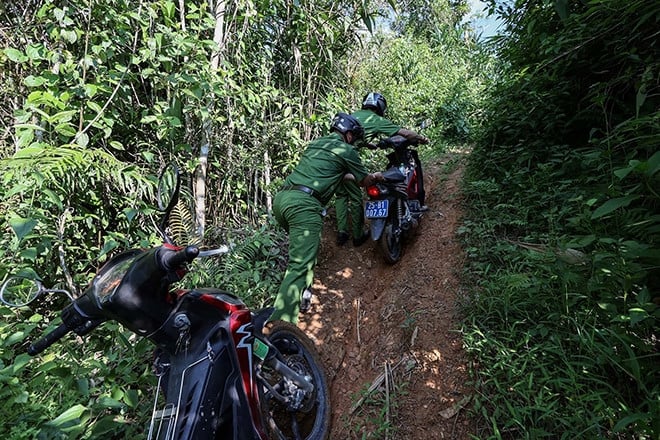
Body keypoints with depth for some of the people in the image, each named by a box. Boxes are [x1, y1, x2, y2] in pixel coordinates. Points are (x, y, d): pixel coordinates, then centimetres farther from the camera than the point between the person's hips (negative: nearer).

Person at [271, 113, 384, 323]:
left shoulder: (315, 143, 28)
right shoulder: (346, 150, 7)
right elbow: (364, 181, 20)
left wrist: (356, 175, 56)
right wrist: (375, 177, 43)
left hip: (281, 198, 9)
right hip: (304, 203, -8)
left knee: (303, 246, 28)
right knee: (300, 265, -12)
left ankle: (301, 294, 30)